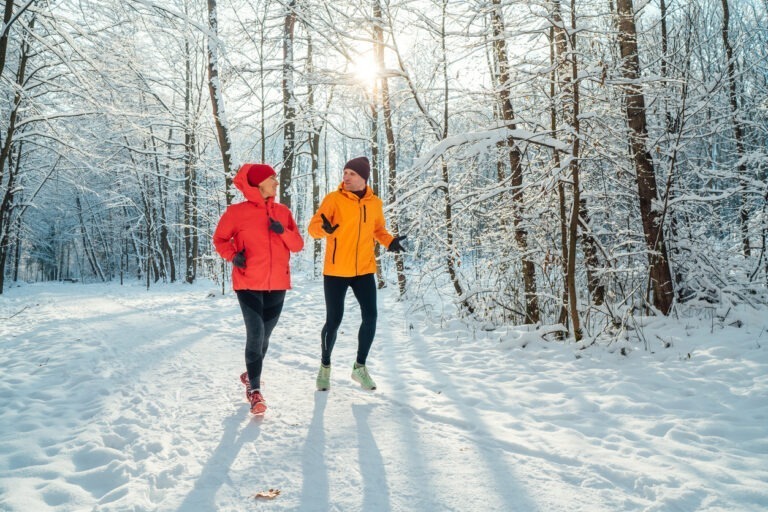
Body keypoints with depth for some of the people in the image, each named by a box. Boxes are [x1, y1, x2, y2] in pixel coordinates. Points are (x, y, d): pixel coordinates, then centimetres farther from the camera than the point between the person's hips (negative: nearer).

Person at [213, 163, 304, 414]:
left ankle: (251, 374, 39)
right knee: (256, 335, -11)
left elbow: (298, 245, 6)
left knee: (264, 336, 15)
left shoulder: (283, 211, 6)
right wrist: (233, 256, -12)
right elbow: (220, 238, 6)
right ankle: (254, 389, 3)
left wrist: (283, 231, -13)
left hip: (277, 285, 4)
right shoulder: (237, 212, -5)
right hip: (249, 284, -4)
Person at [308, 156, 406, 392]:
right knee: (333, 320, 2)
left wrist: (390, 241, -1)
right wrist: (325, 228, -34)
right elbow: (313, 226, -11)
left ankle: (360, 367, 18)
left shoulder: (375, 203, 5)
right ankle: (325, 366, 25)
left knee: (370, 317, -2)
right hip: (336, 271, -3)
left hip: (364, 270, 3)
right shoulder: (334, 198, -7)